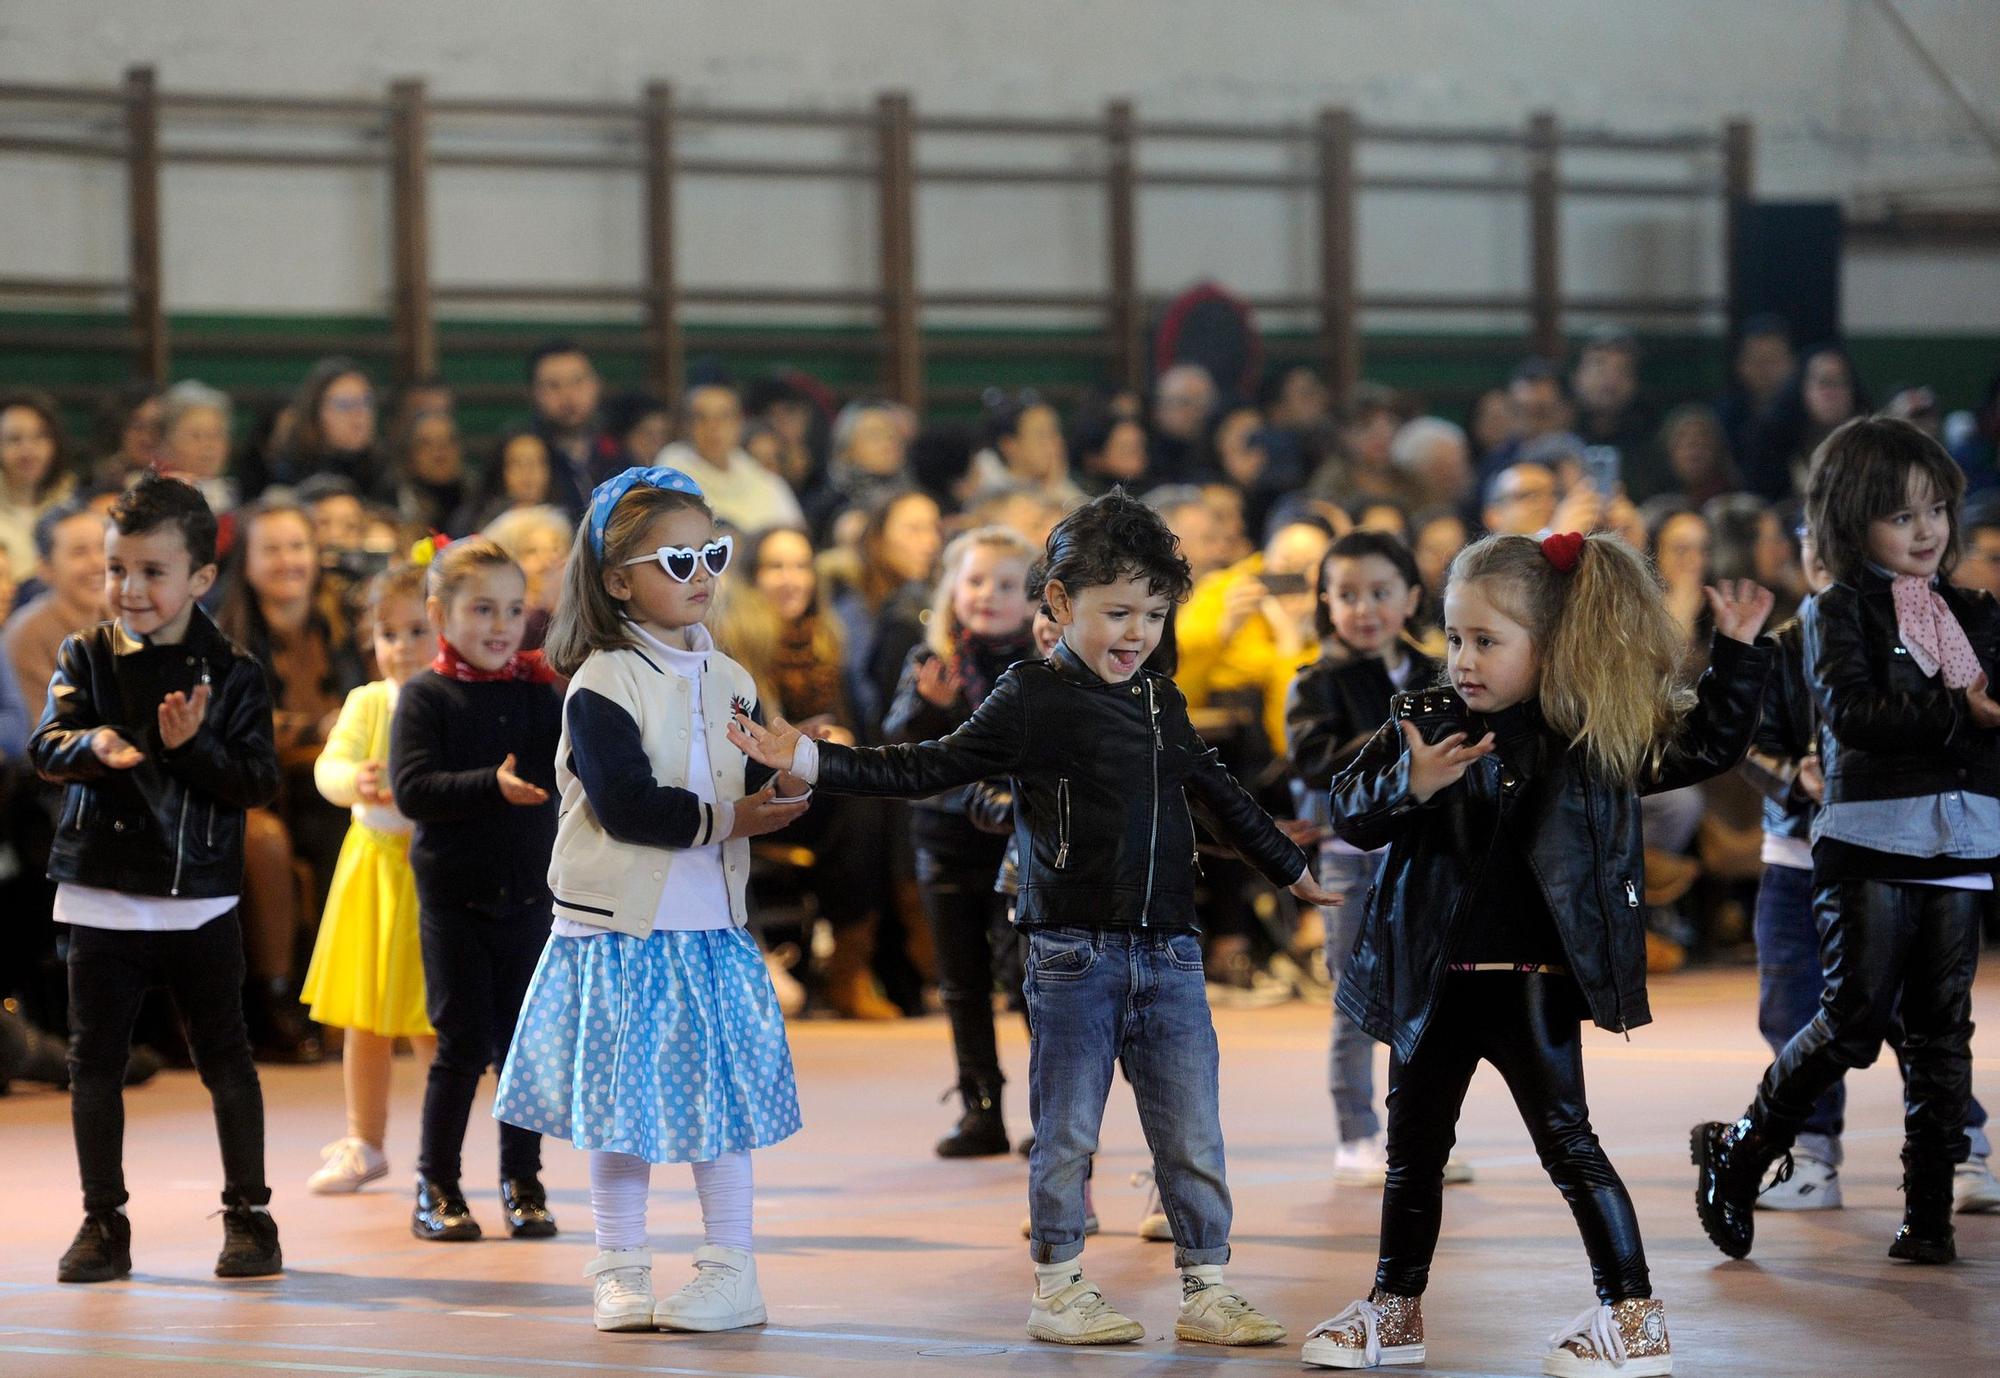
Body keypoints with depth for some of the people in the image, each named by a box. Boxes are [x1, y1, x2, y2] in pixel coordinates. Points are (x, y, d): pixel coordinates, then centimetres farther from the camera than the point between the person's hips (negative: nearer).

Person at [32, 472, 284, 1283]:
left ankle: (248, 1215, 15)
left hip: (199, 900, -1)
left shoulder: (230, 673, -2)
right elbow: (46, 746, -11)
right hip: (101, 895, 2)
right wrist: (92, 744, -32)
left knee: (224, 1057, 4)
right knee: (95, 1060, 6)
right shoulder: (85, 659, 2)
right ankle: (103, 1222, 16)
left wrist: (192, 746, -22)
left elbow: (258, 782, -7)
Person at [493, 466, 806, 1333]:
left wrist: (790, 781, -12)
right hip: (619, 927, -5)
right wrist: (725, 819, -18)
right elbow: (623, 803, -19)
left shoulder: (728, 682, 10)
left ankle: (730, 1271, 14)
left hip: (711, 926, 5)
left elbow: (757, 794, 10)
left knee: (720, 1090, 5)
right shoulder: (602, 682, -10)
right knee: (620, 1099, 3)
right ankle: (619, 1272, 14)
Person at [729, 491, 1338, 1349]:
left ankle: (1205, 1290, 12)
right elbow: (929, 770, -4)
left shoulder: (1163, 704, 13)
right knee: (1067, 1133, 2)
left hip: (1168, 955, 5)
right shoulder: (1035, 701, -4)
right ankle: (1058, 1289, 13)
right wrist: (810, 760, -14)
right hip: (1075, 954, -5)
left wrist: (1294, 871, 39)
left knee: (1192, 1138, 4)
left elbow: (1221, 799, 29)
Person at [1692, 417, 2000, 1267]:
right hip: (1870, 839, -5)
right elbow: (1849, 709, -15)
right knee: (1855, 1018, -9)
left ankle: (1928, 1212, 8)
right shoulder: (1836, 611, 0)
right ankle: (1738, 1151, 10)